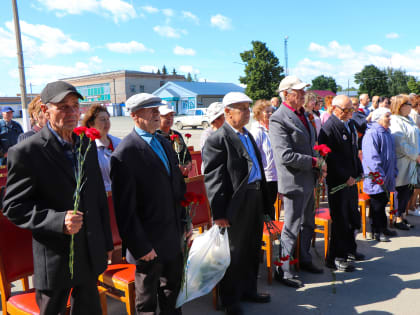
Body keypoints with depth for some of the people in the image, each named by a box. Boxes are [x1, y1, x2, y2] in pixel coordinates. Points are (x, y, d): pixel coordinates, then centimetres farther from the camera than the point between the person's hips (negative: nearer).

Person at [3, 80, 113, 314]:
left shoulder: (87, 144, 3)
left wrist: (106, 242, 12)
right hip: (55, 258, -5)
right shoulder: (26, 152, -16)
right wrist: (59, 221, -27)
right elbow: (14, 208, -13)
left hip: (91, 254, 6)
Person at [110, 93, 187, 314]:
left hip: (173, 237, 7)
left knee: (173, 290, 23)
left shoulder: (165, 143, 8)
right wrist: (140, 246, -17)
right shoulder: (124, 153, -18)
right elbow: (125, 207, -18)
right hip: (149, 242, -7)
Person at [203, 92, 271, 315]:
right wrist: (219, 212, -20)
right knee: (234, 254, 7)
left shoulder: (248, 136, 14)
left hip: (255, 201, 8)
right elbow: (213, 179, -17)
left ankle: (248, 290, 40)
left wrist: (264, 201, 15)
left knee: (253, 250, 20)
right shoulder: (217, 140, -13)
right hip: (236, 204, -8)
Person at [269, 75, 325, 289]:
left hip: (308, 180, 9)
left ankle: (304, 260, 40)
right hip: (294, 182, -9)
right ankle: (282, 271, 15)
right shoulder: (278, 119, -18)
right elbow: (285, 156, -25)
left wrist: (319, 166, 9)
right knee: (292, 228, 0)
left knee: (308, 224, 21)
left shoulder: (302, 114, 12)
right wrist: (314, 161, -18)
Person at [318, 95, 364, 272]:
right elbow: (330, 158, -20)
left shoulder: (350, 123, 12)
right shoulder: (328, 128, -16)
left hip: (351, 179, 9)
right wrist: (346, 177, -18)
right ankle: (335, 259, 12)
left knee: (352, 217, 18)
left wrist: (359, 171, 12)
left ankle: (349, 250, 36)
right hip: (337, 182, -9)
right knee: (340, 219, -1)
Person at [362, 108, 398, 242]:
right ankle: (376, 231, 9)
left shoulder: (387, 133, 15)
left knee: (384, 201, 16)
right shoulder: (371, 134, -15)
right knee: (377, 204, -1)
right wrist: (379, 175, -22)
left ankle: (383, 228, 28)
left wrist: (394, 172, 17)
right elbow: (372, 157, -21)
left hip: (386, 177, 9)